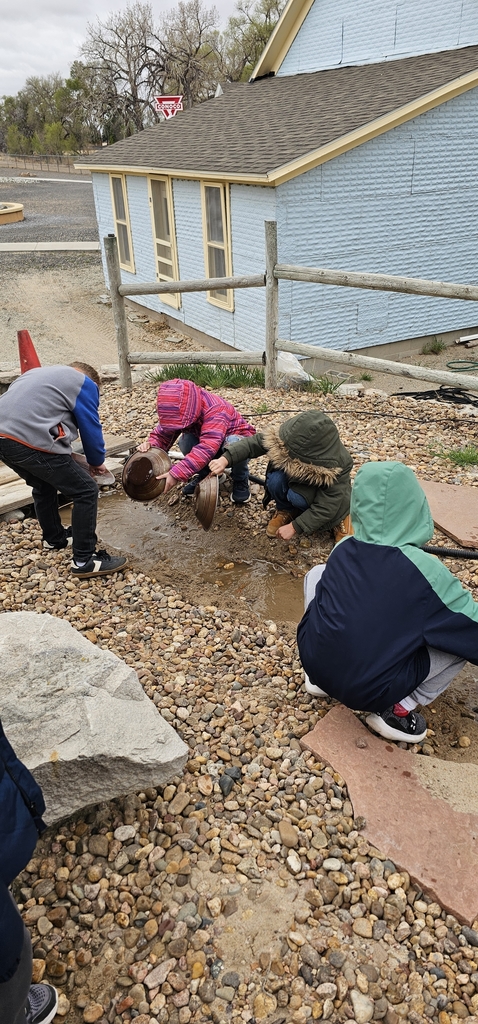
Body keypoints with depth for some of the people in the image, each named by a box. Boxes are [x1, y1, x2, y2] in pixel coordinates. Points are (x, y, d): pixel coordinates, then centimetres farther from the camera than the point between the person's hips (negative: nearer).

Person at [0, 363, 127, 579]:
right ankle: (84, 560, 7)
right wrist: (97, 462, 27)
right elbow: (91, 429, 9)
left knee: (43, 486, 32)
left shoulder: (39, 373, 32)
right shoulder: (85, 384, 8)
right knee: (86, 491, 2)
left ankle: (54, 539, 47)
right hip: (31, 443, -9)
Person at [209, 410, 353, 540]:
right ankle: (285, 511, 1)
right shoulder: (293, 438, -30)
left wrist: (295, 527, -31)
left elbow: (326, 507, -32)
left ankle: (337, 519, -5)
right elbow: (255, 442, -22)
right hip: (294, 478, 3)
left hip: (322, 494, -3)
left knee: (297, 496, -35)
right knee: (276, 479, -30)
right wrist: (226, 459, -36)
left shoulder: (338, 467, -38)